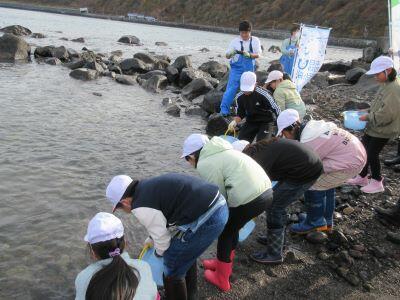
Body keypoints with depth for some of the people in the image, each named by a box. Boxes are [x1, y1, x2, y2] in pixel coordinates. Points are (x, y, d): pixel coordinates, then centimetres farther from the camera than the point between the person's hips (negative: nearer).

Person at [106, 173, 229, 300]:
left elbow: (161, 237, -1)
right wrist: (151, 239, 40)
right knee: (187, 253, 30)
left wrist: (159, 252, 19)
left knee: (172, 270, 8)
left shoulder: (141, 208, -11)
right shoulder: (148, 186, 16)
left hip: (206, 219, -10)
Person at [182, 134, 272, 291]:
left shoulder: (204, 164, -6)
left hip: (249, 198, -9)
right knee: (232, 228, 26)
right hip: (266, 190, 9)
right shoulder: (219, 152, 20)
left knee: (224, 233, 13)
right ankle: (224, 262, 46)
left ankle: (221, 279, 28)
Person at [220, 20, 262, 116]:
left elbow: (258, 54, -5)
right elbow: (227, 56, -3)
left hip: (249, 70, 2)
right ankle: (224, 111, -6)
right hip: (236, 69, -2)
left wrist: (249, 55, -26)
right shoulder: (235, 41, -4)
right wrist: (231, 53, -28)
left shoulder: (255, 40, 0)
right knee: (231, 90, -10)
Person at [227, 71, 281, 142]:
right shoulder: (239, 97, -10)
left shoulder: (263, 94, -24)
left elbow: (276, 109, -17)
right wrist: (234, 121, -19)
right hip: (250, 122, 5)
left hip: (266, 121, -5)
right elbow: (240, 114, 2)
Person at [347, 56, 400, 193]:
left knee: (372, 154, 2)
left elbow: (385, 115, -27)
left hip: (383, 130, -9)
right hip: (374, 127, 9)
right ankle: (362, 177, 32)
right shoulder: (387, 85, 8)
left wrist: (368, 117, -17)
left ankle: (377, 183, 20)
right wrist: (368, 113, 5)